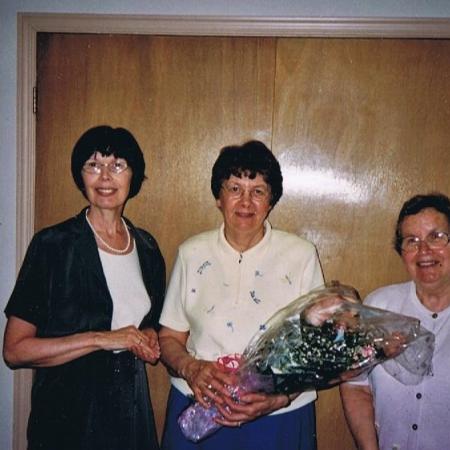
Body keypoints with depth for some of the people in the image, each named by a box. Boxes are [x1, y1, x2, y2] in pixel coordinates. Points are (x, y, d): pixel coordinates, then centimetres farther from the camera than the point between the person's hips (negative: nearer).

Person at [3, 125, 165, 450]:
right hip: (69, 411, -4)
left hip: (132, 406, 5)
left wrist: (149, 338, -1)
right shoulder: (53, 245, -12)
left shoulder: (147, 247, 4)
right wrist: (101, 339, -20)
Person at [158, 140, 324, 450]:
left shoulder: (301, 256, -3)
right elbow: (170, 338, 5)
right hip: (196, 414, 1)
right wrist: (191, 368, -15)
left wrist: (280, 397, -18)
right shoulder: (192, 254, 3)